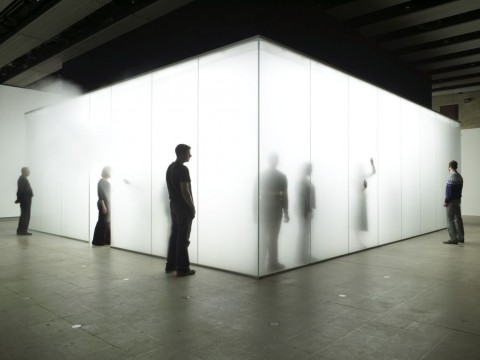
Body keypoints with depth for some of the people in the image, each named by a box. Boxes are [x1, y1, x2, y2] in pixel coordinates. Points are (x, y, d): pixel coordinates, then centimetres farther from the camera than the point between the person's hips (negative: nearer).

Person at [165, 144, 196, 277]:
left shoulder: (170, 167, 12)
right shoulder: (183, 169, -18)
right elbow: (185, 191, -22)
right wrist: (192, 207, -14)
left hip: (173, 204, 9)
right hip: (183, 206, -9)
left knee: (174, 235, 15)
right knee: (183, 238, -3)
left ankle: (170, 265, 22)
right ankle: (182, 268, 3)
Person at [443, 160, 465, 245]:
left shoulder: (452, 176, -16)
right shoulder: (459, 176, 13)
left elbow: (449, 190, -19)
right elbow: (459, 189, 13)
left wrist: (446, 201, -14)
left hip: (452, 200, -9)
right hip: (458, 199, 9)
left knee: (450, 220, -4)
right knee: (458, 219, 11)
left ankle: (453, 238, -4)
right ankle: (461, 238, 15)